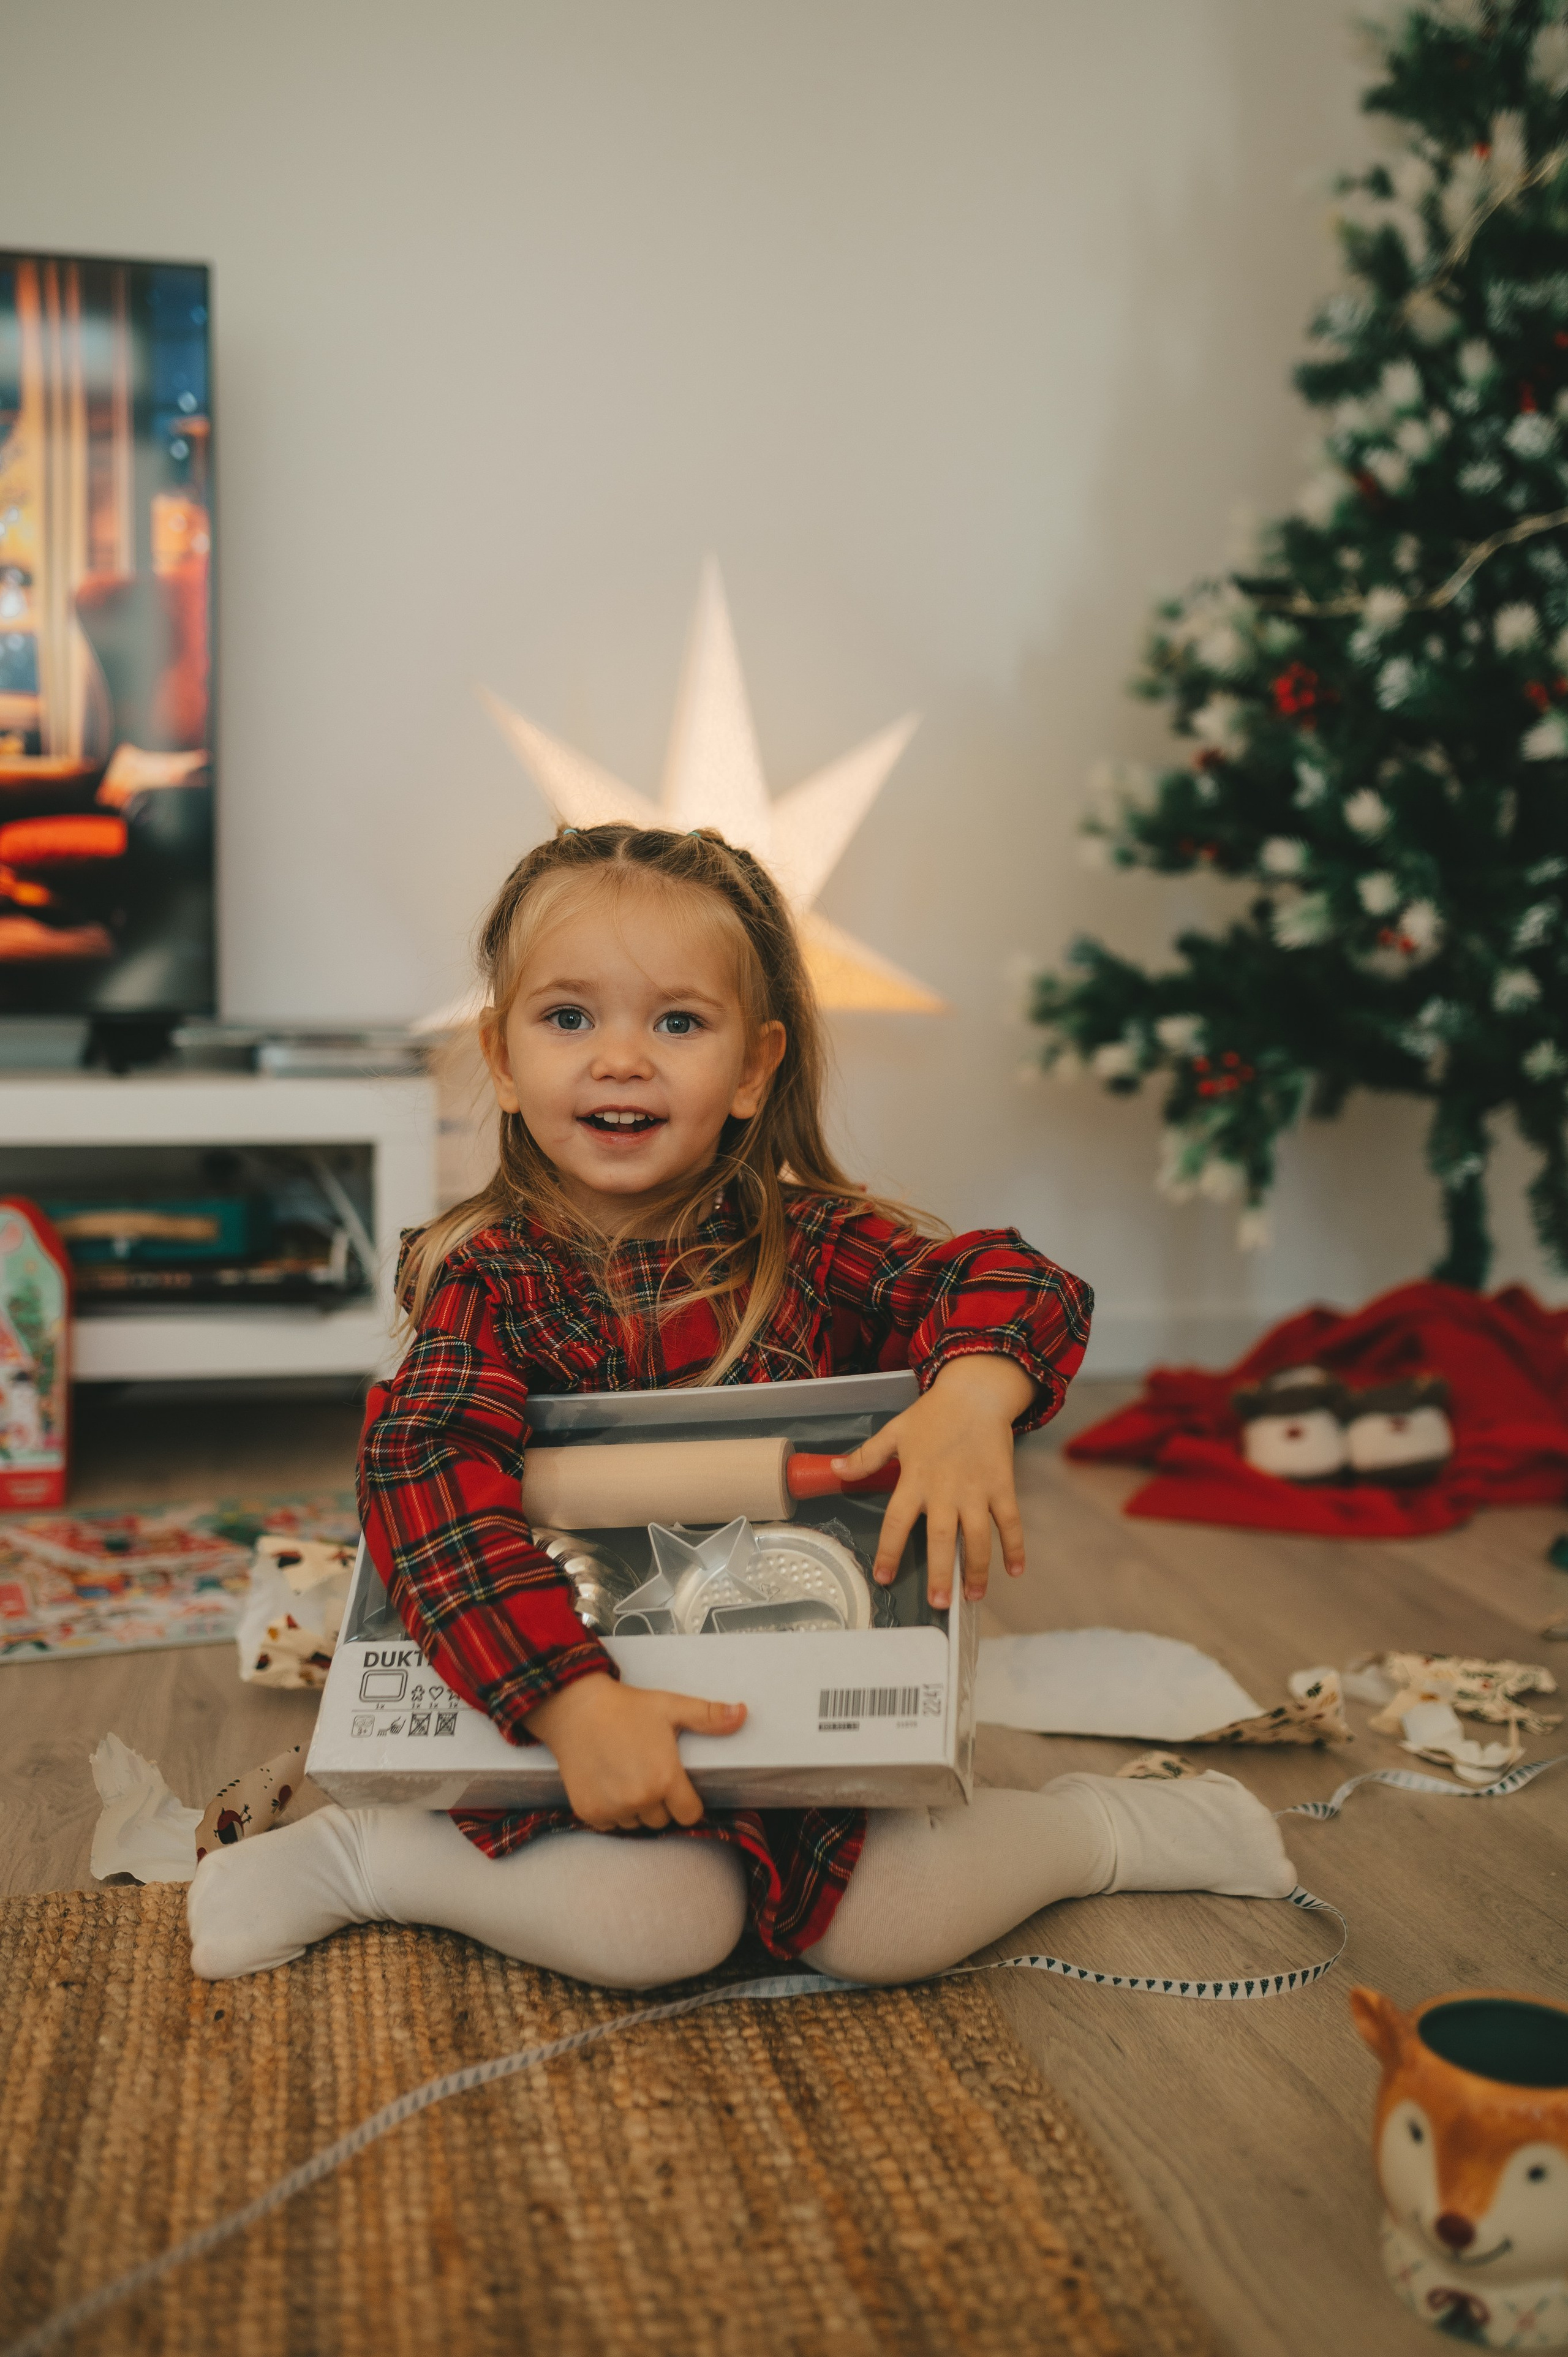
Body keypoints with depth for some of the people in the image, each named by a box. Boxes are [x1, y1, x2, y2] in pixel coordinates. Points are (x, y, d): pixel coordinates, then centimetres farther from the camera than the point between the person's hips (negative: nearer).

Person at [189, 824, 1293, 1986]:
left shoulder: (807, 1246, -4)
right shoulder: (489, 1277, -9)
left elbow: (1018, 1282, -12)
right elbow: (429, 1473, -24)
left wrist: (973, 1396, -37)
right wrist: (574, 1700, -37)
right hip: (565, 1716, -1)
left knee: (890, 1927, -19)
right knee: (654, 1922, -27)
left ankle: (1108, 1825, 10)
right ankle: (346, 1860, -3)